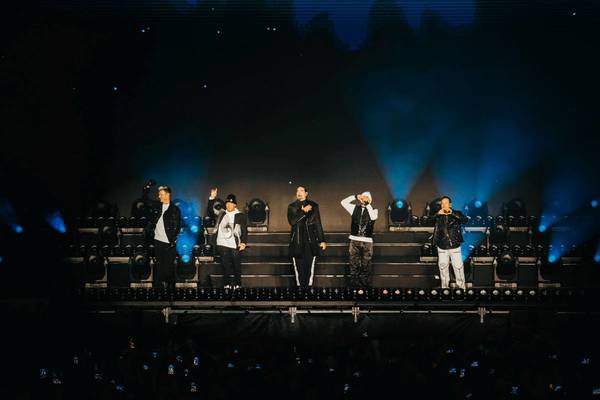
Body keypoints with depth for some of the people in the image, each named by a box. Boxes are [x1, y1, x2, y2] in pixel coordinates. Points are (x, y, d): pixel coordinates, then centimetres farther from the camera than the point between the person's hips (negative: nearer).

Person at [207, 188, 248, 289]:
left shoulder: (241, 216, 2)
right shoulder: (221, 214, 12)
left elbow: (244, 230, 0)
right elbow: (210, 211, 17)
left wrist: (243, 242, -11)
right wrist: (212, 198, 5)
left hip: (235, 246, -3)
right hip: (222, 244, 3)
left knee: (236, 266, 2)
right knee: (225, 265, 6)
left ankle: (237, 284, 12)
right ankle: (227, 284, 12)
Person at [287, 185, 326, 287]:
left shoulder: (313, 206, 8)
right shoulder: (292, 207, 9)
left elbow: (318, 224, 8)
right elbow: (291, 221, -8)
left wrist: (322, 240, 6)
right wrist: (303, 211, -12)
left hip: (310, 241, 0)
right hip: (297, 241, 1)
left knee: (309, 267, -4)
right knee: (298, 268, -2)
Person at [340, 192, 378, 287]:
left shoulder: (373, 210, 3)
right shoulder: (355, 208, 12)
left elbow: (373, 217, -19)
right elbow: (343, 202, 4)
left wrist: (367, 204, -13)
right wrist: (356, 197, -2)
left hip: (367, 242, -2)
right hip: (354, 240, 2)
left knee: (365, 267, 1)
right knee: (354, 266, 3)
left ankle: (365, 286, 6)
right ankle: (354, 287, 8)